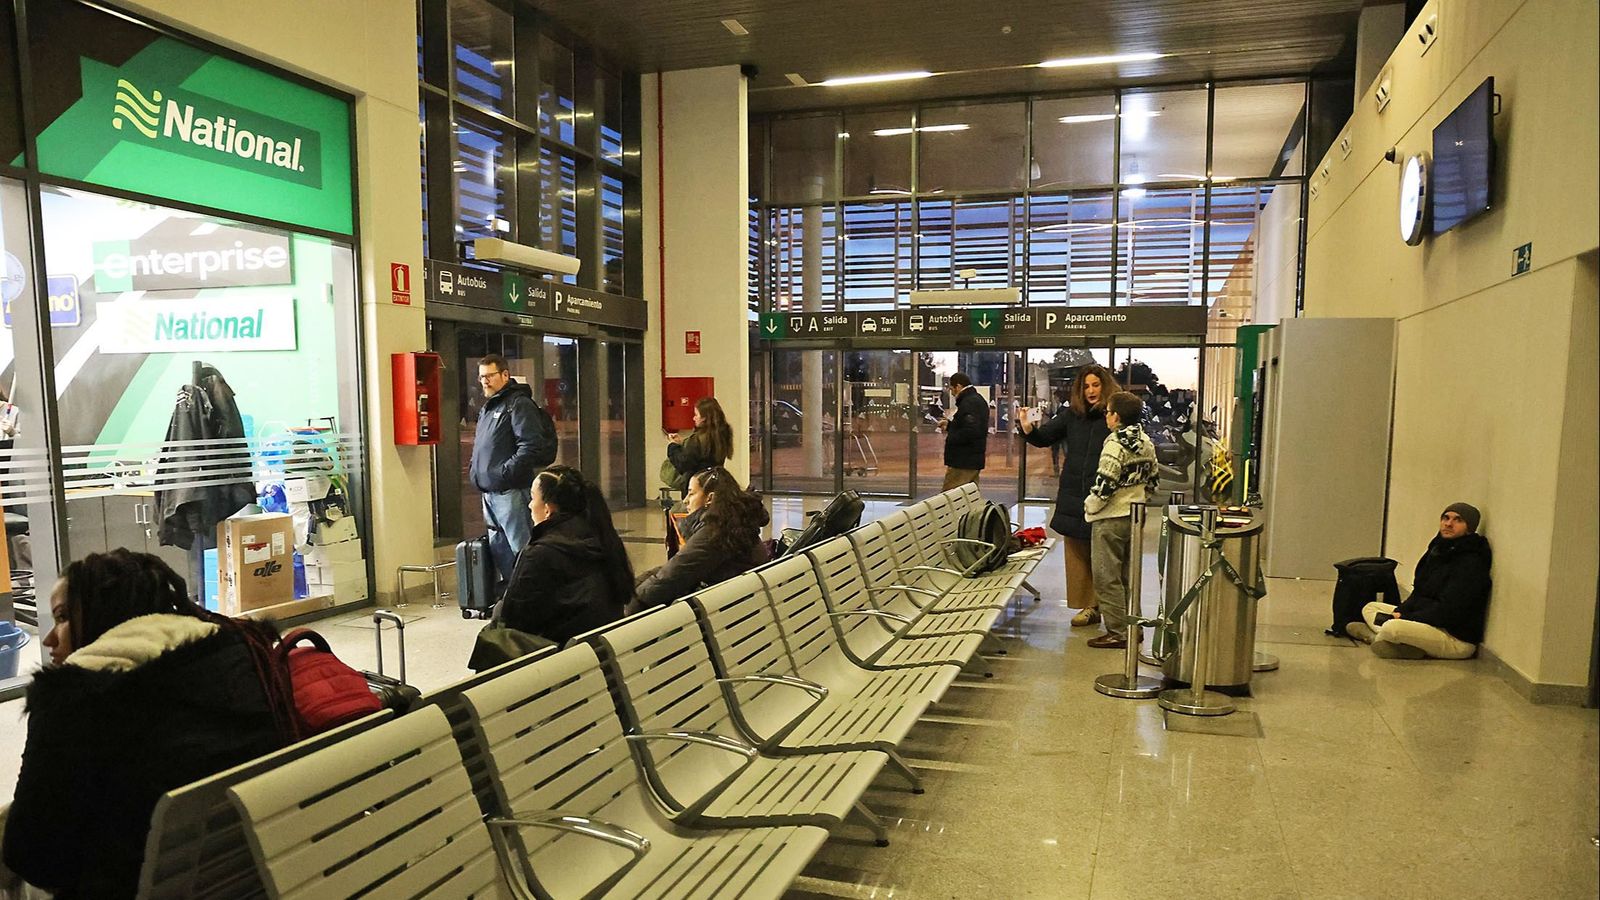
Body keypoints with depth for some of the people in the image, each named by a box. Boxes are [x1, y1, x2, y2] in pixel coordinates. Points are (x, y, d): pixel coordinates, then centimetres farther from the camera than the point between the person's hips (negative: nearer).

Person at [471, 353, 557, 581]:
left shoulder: (519, 405, -10)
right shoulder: (488, 407, 19)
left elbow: (531, 446, -20)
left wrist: (505, 472, -22)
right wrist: (477, 471, 13)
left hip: (511, 492, -10)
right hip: (490, 492, 10)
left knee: (521, 548, -7)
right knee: (498, 548, 16)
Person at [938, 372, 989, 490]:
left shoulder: (968, 403, -17)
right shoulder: (978, 400, 16)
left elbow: (970, 431, -28)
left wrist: (950, 439, -16)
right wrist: (949, 424, 17)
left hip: (963, 463, -11)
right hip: (974, 460, 11)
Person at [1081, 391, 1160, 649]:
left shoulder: (1116, 444, -19)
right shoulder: (1146, 442, 6)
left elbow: (1104, 485, -23)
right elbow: (1152, 480, 14)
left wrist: (1090, 506, -7)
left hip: (1110, 520, -9)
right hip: (1135, 517, 9)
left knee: (1107, 579, 0)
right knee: (1128, 576, 18)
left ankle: (1117, 633, 2)